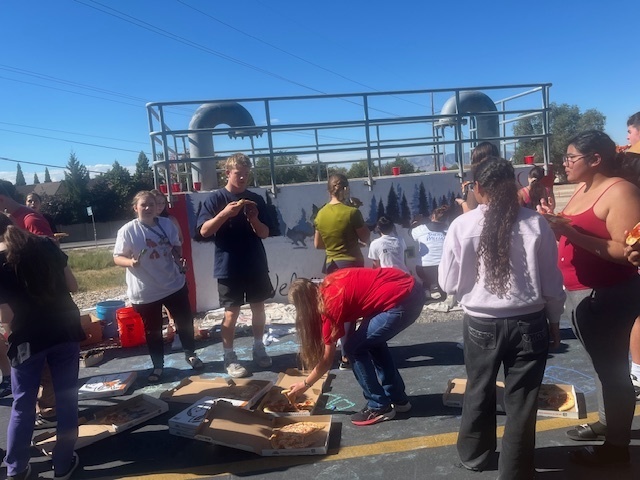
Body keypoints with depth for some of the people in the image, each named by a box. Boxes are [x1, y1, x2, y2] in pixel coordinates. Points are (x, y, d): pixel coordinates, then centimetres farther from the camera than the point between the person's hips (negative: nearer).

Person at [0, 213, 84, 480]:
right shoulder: (47, 245, 0)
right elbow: (72, 285, 3)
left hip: (28, 339, -2)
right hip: (65, 330, 2)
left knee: (22, 405, 16)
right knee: (67, 398, 12)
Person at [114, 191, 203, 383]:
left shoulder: (167, 224, 0)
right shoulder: (127, 230, -12)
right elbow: (117, 258, -10)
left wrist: (180, 259, -6)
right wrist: (131, 262, -30)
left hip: (174, 284, 3)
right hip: (145, 292, -3)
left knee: (185, 321, 14)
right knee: (153, 331, 11)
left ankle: (190, 354, 37)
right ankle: (158, 366, 30)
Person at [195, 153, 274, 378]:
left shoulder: (255, 199, 5)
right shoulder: (215, 198, -4)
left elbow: (265, 233, 4)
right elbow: (204, 231, -12)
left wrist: (254, 219, -16)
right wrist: (225, 213, -25)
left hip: (256, 265, 4)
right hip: (228, 267, -3)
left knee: (259, 307, 11)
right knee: (232, 312, 1)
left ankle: (259, 348, 28)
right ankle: (229, 357, 15)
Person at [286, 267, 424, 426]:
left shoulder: (330, 304, -7)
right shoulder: (328, 284, 13)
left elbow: (327, 360, 3)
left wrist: (304, 385, 16)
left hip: (401, 302, -9)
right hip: (411, 289, 9)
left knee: (353, 349, 2)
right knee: (373, 341, 23)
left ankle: (379, 407, 13)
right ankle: (398, 398, 32)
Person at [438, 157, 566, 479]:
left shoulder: (463, 226, -12)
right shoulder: (536, 224, -9)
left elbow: (449, 283, -5)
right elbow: (551, 282, 0)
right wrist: (554, 320, 14)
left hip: (481, 324, 0)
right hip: (529, 323, 0)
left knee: (479, 392, 22)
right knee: (522, 400, 15)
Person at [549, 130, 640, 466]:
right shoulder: (582, 190, 12)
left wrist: (570, 233, -27)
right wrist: (556, 225, -3)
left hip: (609, 296, -9)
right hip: (582, 293, 9)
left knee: (613, 366, 1)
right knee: (602, 362, 21)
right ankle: (606, 422, 37)